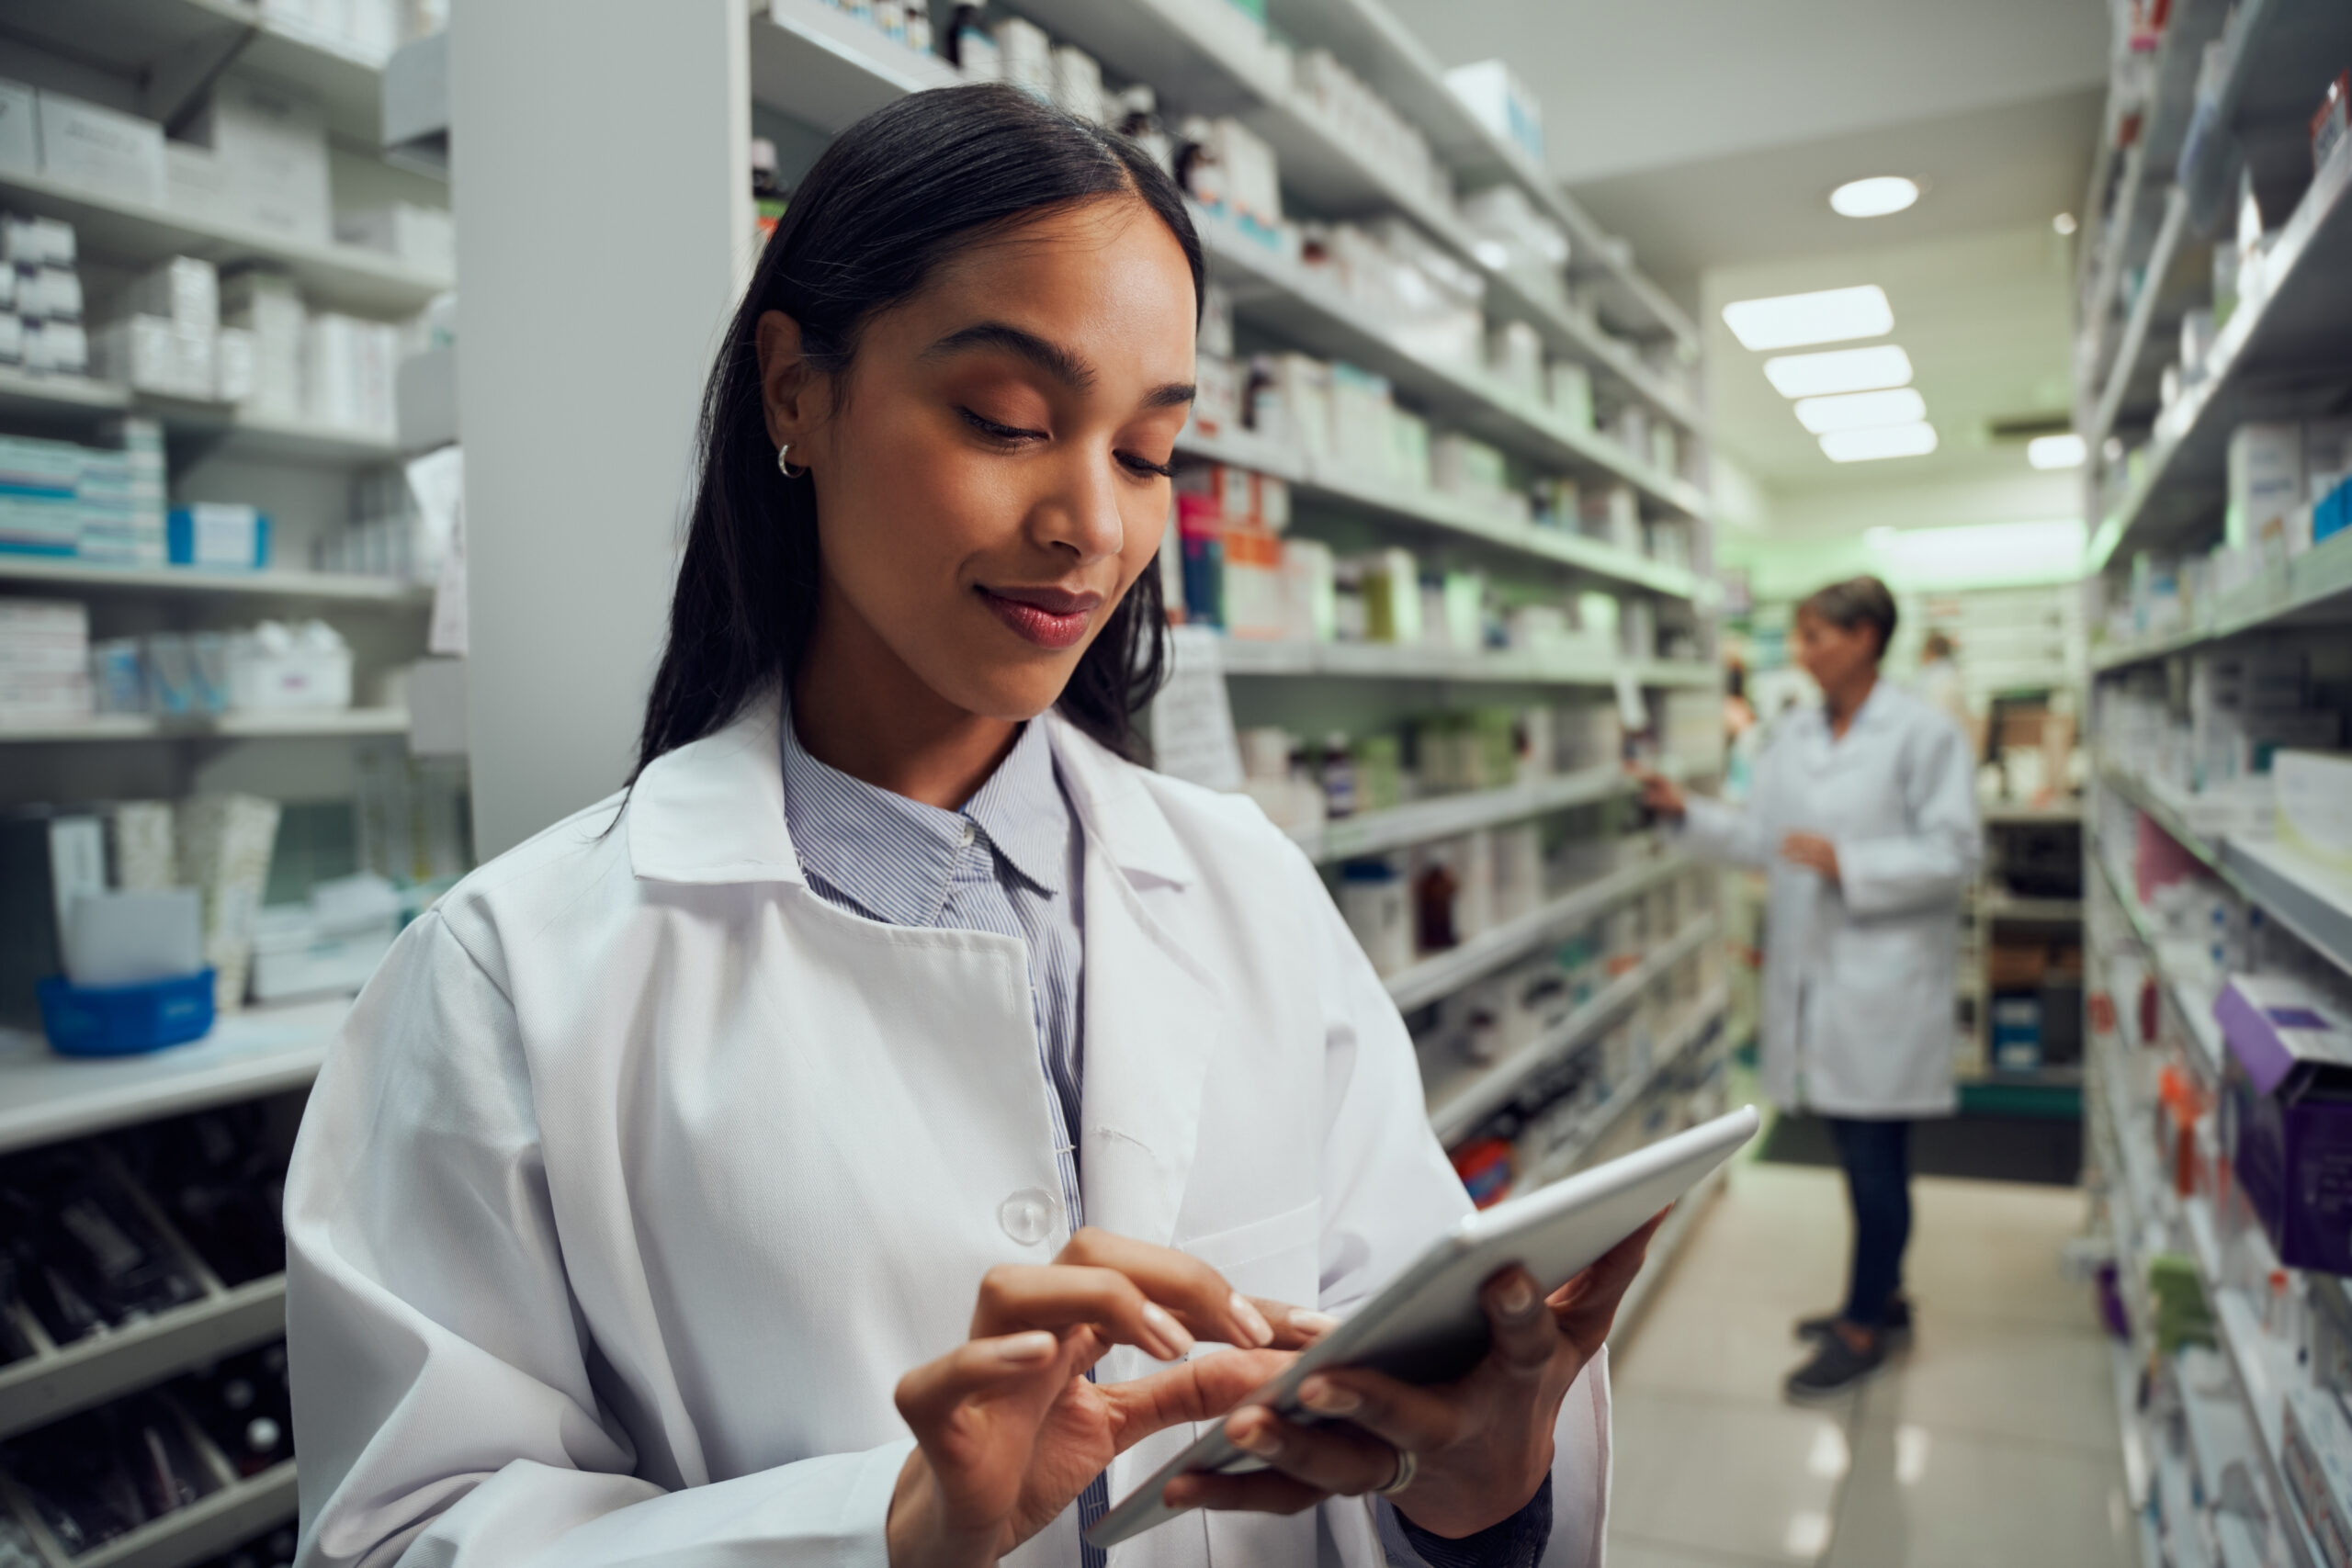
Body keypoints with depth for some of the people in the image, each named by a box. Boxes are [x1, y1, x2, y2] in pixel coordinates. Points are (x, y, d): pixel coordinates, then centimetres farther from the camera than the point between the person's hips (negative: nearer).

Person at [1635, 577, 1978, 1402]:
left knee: (1875, 1155, 1)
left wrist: (1845, 864, -21)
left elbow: (1951, 856, -13)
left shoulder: (1925, 735, -10)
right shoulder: (1792, 735, 10)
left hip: (1886, 975, -6)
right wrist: (1687, 813, 2)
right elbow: (1761, 836, 14)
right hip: (1815, 969, 7)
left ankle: (1863, 1328, 16)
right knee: (1856, 1148, 18)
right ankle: (1880, 1294, 35)